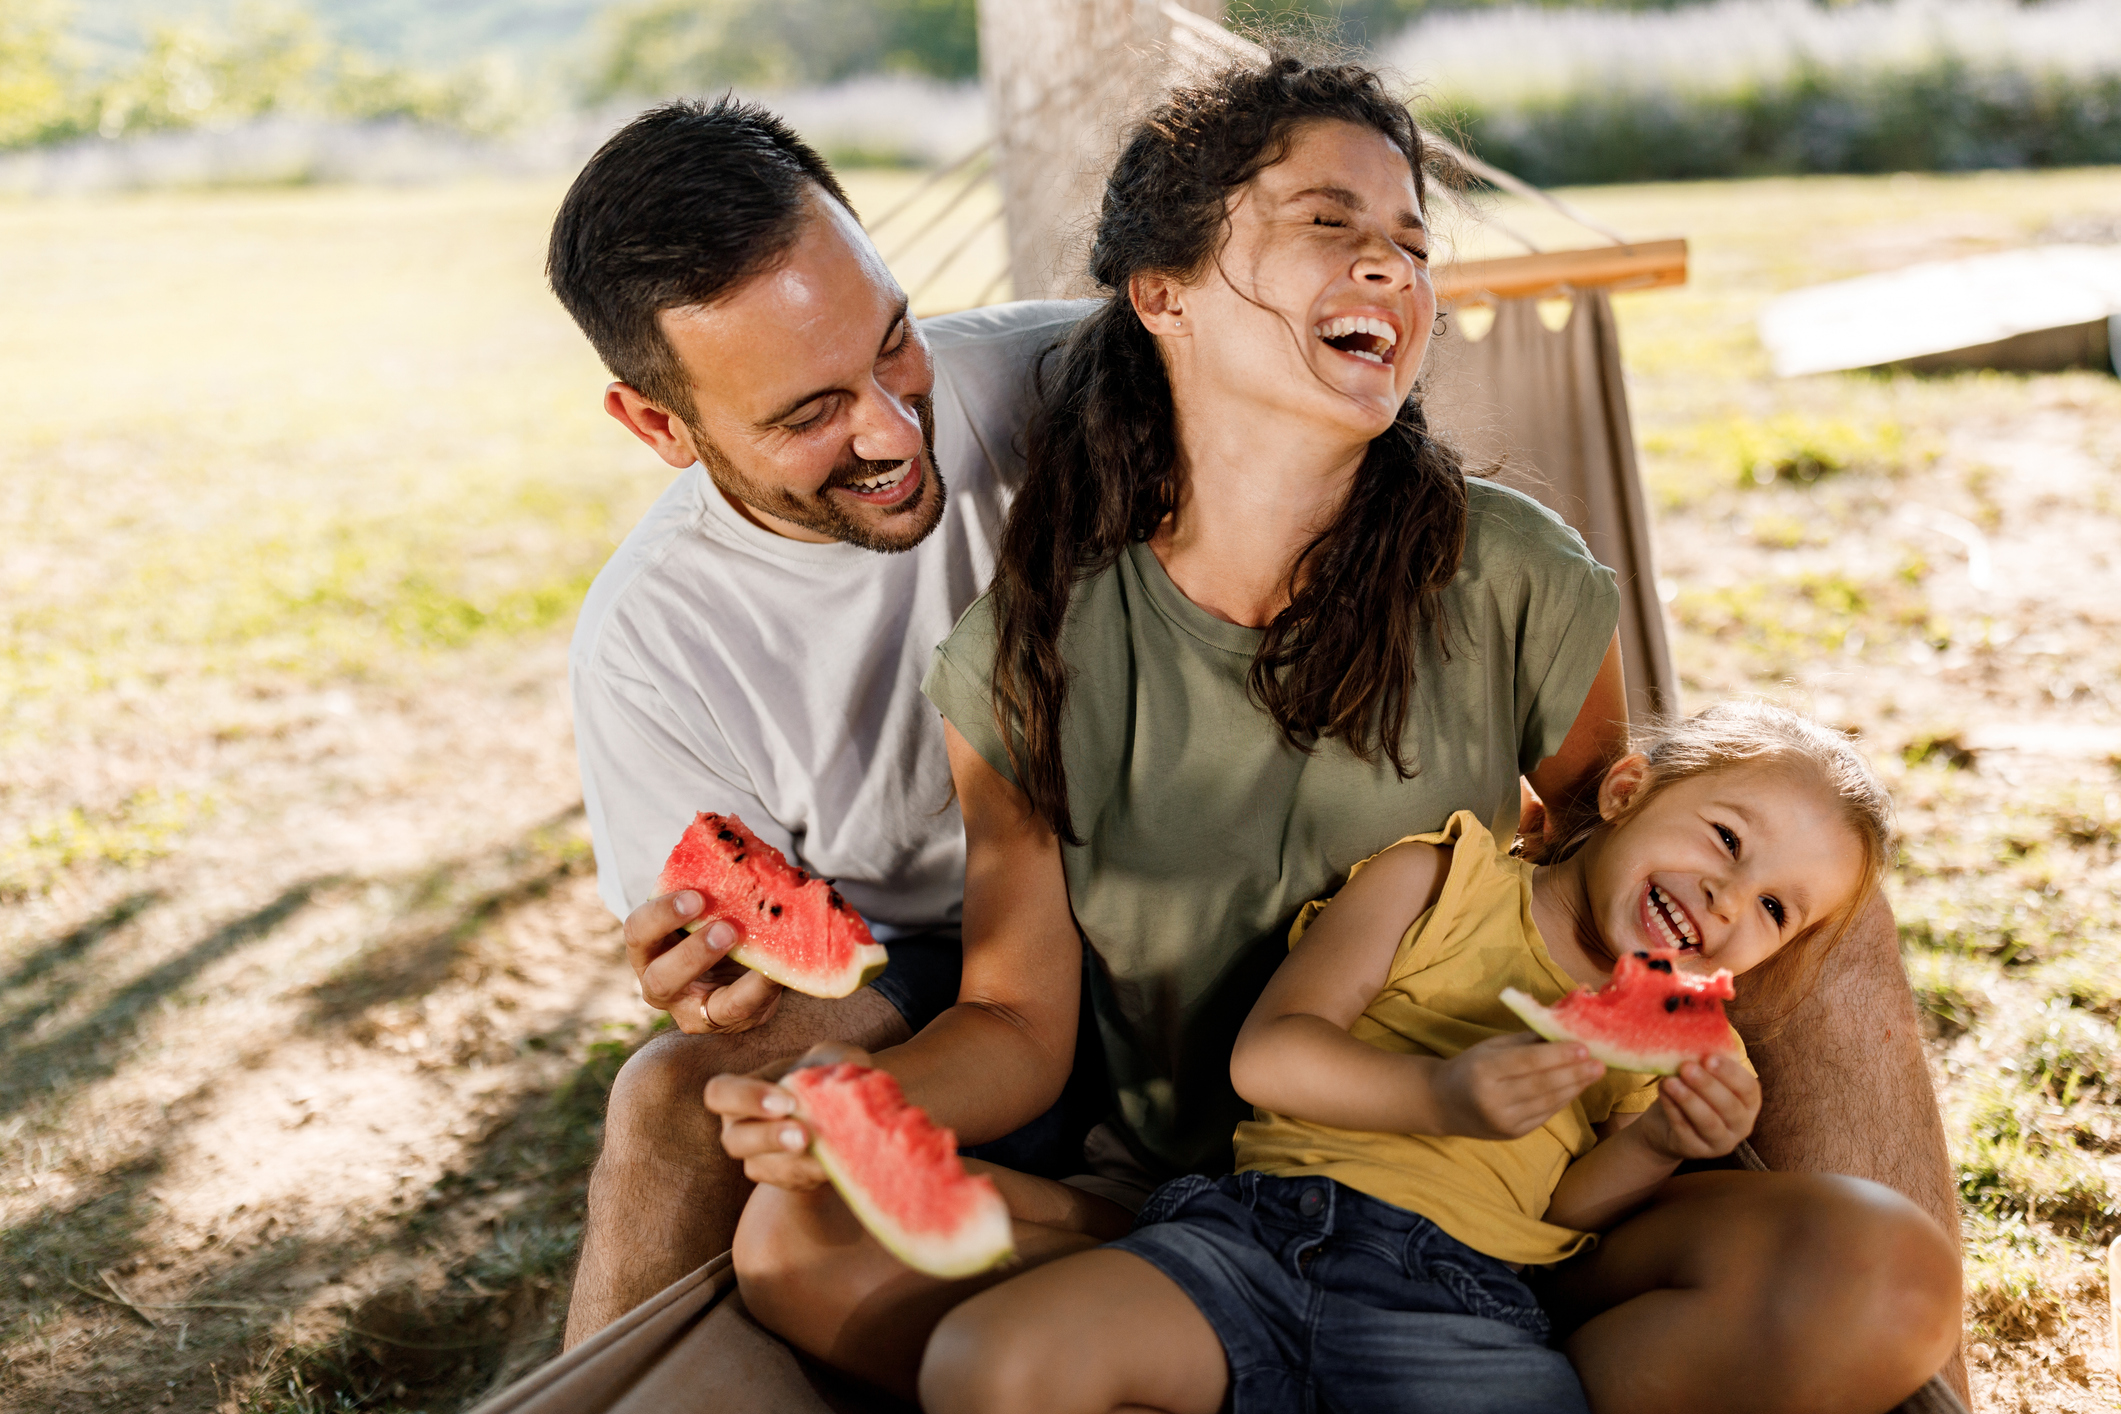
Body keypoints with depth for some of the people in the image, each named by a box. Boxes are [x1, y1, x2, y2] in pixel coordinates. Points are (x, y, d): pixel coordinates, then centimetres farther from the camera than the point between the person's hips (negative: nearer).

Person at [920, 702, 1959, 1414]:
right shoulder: (1441, 879, 13)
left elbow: (1562, 1243, 13)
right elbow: (1267, 1053, 1)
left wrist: (1656, 1149, -4)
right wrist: (1437, 1097, -14)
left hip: (1466, 1312, 2)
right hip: (1267, 1230, -1)